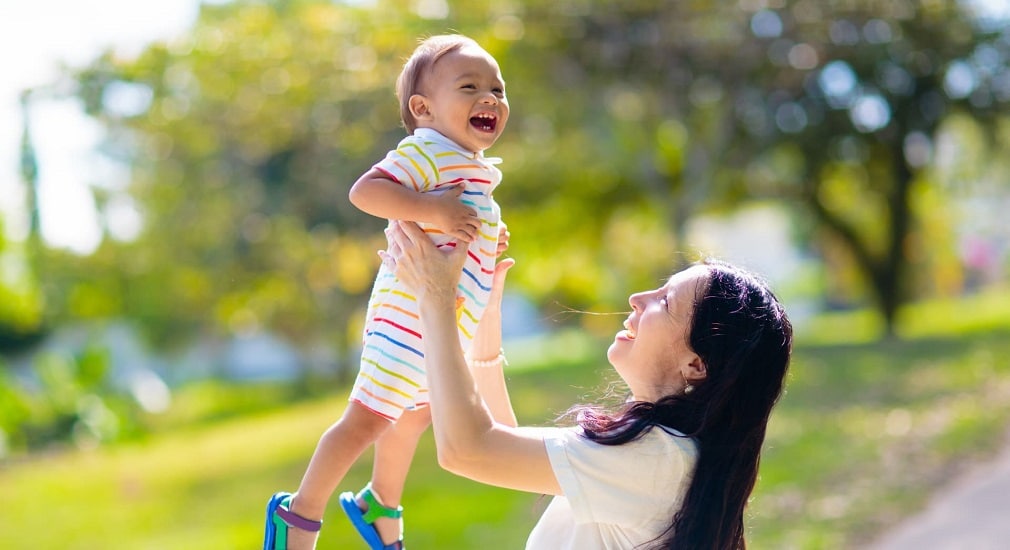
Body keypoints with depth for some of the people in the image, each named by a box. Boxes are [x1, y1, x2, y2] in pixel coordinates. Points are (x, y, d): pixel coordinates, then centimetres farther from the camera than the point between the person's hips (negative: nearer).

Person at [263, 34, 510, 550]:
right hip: (409, 315, -10)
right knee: (367, 418, -8)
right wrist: (428, 208, -34)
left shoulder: (476, 169, 15)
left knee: (416, 413, 26)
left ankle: (380, 504, 46)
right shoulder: (429, 152, -15)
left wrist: (488, 243, 15)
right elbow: (364, 191, -27)